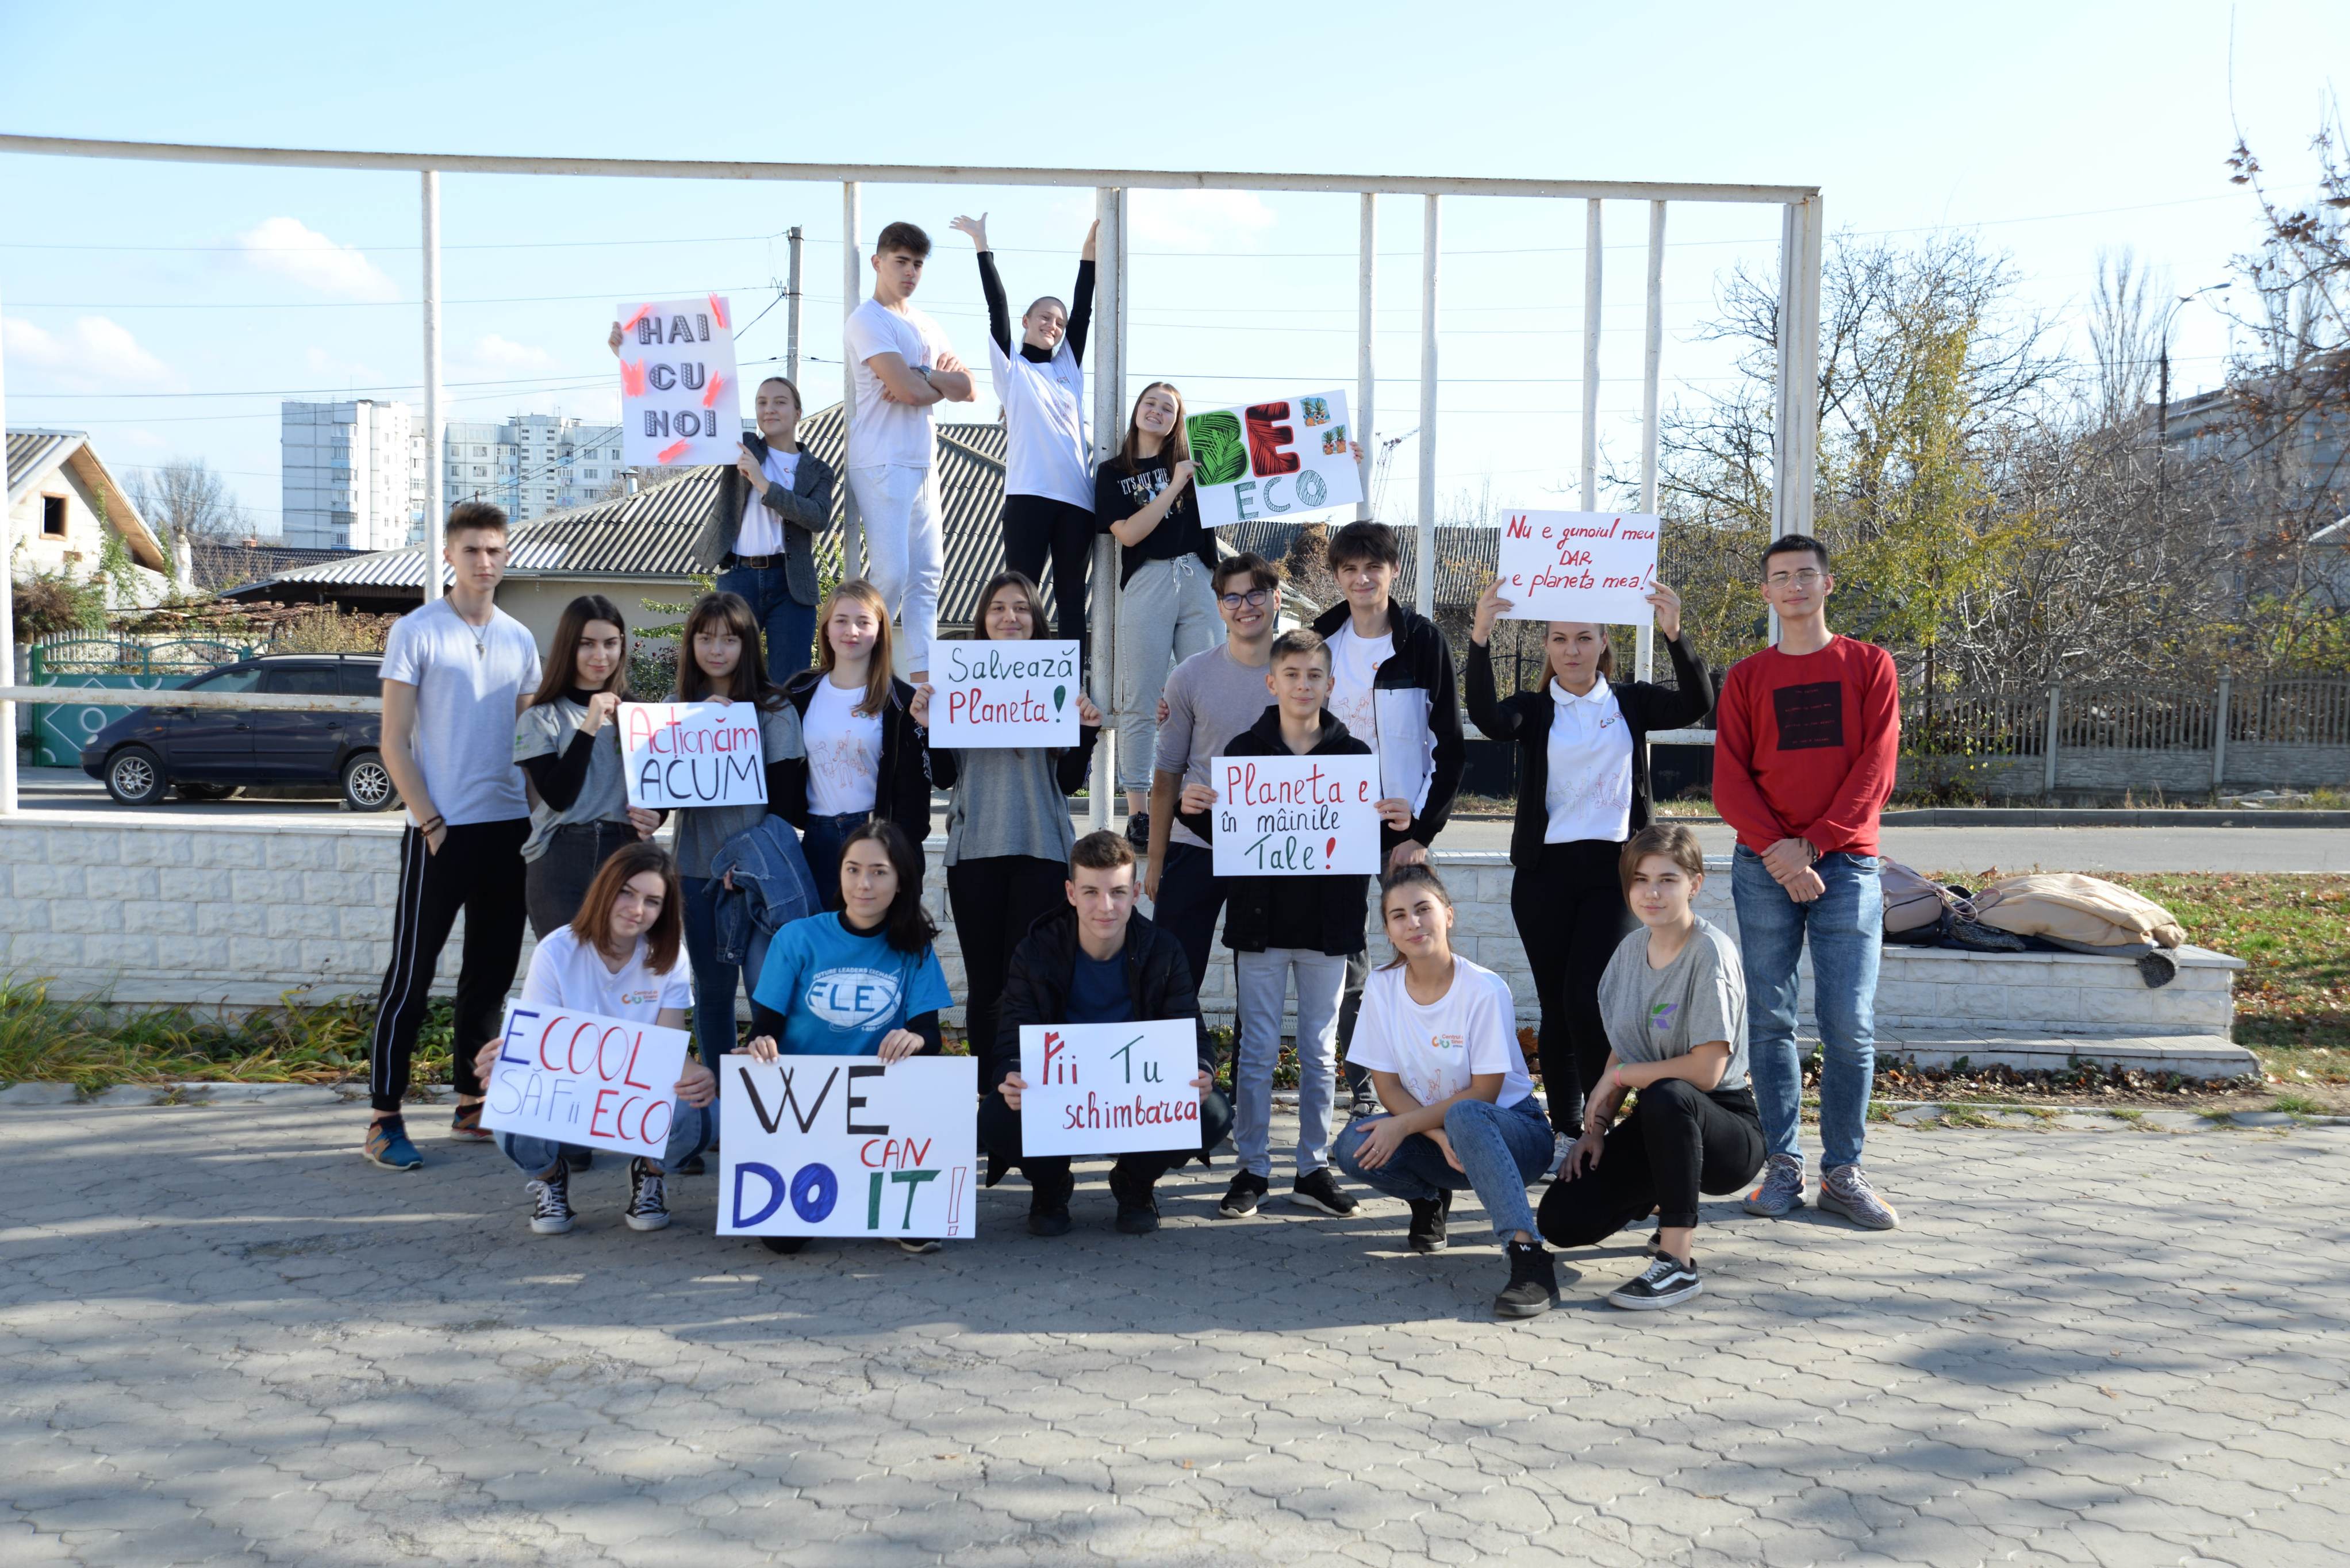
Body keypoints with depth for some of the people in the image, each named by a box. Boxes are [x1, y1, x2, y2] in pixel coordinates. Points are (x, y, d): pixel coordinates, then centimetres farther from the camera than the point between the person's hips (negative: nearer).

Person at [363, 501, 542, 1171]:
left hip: (510, 827, 5)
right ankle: (383, 1117, 2)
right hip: (440, 832, -5)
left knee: (491, 972, 11)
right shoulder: (416, 632, -3)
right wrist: (431, 823, -12)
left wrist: (536, 815, 4)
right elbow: (394, 744, -5)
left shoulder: (519, 640, 11)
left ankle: (473, 1104, 22)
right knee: (411, 976, -3)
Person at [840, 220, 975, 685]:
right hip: (883, 466, -8)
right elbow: (908, 389, -19)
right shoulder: (866, 320, -6)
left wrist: (922, 377, -9)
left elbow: (968, 389, 9)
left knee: (926, 578, 5)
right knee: (891, 574, -14)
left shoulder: (926, 326, 19)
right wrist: (944, 380, 1)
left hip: (925, 467, 8)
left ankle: (924, 682, 8)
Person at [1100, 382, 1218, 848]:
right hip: (1146, 585, -2)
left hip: (1200, 581, 3)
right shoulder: (1113, 473, 9)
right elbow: (1128, 533, -6)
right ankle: (1138, 814, 0)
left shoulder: (1192, 462, 15)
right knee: (1141, 704, -3)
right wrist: (1174, 487, -9)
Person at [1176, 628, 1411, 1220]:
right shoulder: (1245, 750, 1)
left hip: (1327, 924, 1)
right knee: (1257, 1050, 5)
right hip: (1261, 921, -1)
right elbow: (1224, 834, 5)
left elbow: (1368, 841, 7)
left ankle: (1314, 1169, 18)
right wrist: (1193, 810, -14)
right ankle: (1253, 1169, 13)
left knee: (1320, 1052, 9)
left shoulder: (1353, 755, 3)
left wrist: (1397, 826, -13)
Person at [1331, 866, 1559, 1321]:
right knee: (1354, 1147, -25)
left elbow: (1482, 1093, -17)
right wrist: (1439, 1135, -21)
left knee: (1466, 1116, -40)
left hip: (1509, 1132, -4)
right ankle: (1430, 1200, 8)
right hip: (1428, 1131, 5)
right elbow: (1387, 1084, -5)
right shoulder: (1382, 988, -6)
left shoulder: (1485, 989, -18)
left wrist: (1405, 1125, -21)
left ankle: (1528, 1255, -42)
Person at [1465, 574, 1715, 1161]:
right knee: (1554, 1005, 3)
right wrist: (1480, 640, -29)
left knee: (1587, 996, -13)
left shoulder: (1631, 702, 8)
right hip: (1545, 872, 1)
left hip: (1613, 868, -1)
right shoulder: (1534, 710, 6)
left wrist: (1674, 636, -23)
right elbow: (1488, 719, -16)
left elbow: (1697, 705, -9)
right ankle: (1566, 1134, 14)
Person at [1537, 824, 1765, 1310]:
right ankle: (1662, 1197, 20)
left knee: (1665, 1096, -40)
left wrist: (1618, 1077, -11)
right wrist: (1596, 1126, -3)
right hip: (1660, 1126, 6)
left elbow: (1705, 1071, -22)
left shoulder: (1710, 952, -16)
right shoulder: (1631, 950, 6)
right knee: (1561, 1219, -11)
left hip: (1727, 1130, -6)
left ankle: (1678, 1263, -27)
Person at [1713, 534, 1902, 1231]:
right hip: (1763, 867, 1)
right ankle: (1783, 1165, 8)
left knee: (1850, 1026, -4)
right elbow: (1729, 781, 4)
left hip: (1845, 864, -1)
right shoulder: (1747, 677, 11)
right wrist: (1777, 850, -11)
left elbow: (1875, 769, -1)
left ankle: (1842, 1172, 5)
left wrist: (1813, 844, -10)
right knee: (1772, 1021, 1)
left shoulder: (1869, 665, 8)